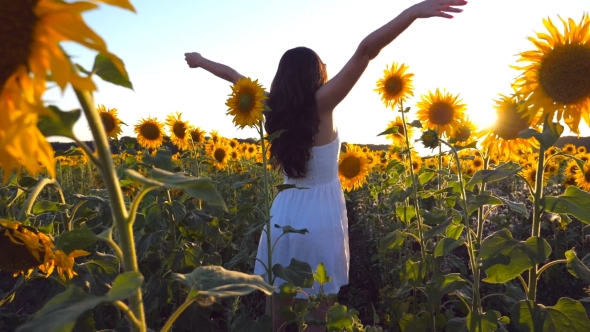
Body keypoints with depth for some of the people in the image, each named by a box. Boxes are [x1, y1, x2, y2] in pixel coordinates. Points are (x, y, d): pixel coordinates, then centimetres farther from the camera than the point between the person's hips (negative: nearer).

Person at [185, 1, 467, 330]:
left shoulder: (271, 106, 0)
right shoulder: (321, 103, -13)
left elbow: (235, 76, 15)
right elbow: (365, 52, -23)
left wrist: (201, 61, 30)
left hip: (285, 210, 5)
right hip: (320, 213, -5)